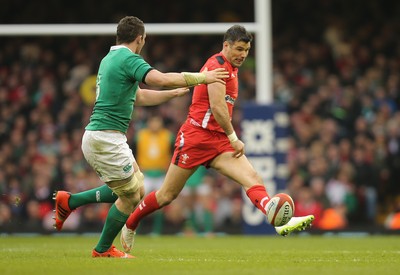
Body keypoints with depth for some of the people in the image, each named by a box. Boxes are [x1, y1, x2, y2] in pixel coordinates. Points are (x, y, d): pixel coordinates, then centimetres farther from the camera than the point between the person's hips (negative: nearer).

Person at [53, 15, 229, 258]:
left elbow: (140, 97, 27)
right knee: (131, 196, 1)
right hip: (105, 138, -10)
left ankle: (70, 201, 17)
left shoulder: (110, 59, 18)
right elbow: (162, 79, -27)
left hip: (103, 137, 10)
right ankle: (103, 249, 14)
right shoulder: (128, 59, -13)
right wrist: (201, 78, -18)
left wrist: (178, 92, 28)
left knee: (137, 190, 16)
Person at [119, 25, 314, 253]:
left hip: (219, 141, 8)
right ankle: (130, 225, 22)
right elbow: (217, 107, -19)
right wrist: (233, 138, -14)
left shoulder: (232, 69, 18)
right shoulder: (218, 65, -11)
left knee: (253, 179, -16)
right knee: (167, 195, 1)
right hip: (196, 136, -8)